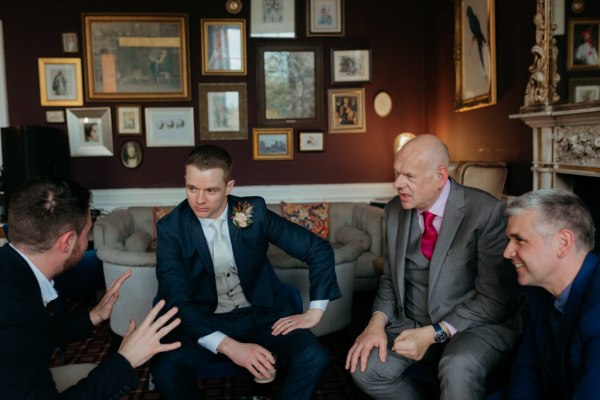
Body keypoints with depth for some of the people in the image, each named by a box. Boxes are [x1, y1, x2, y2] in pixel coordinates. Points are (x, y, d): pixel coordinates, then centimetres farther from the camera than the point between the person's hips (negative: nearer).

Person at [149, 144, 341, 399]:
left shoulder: (254, 211, -7)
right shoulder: (171, 228, -9)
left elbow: (319, 249, -2)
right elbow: (177, 301, -16)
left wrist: (315, 311, -6)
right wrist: (228, 346, -30)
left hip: (261, 315, 1)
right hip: (205, 324, 0)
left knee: (313, 358, -26)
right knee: (165, 368, -30)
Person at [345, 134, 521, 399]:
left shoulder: (486, 211, -16)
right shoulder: (395, 210, 1)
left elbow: (495, 298, -15)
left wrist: (434, 334, -22)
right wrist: (377, 321, -9)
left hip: (476, 325, -5)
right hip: (413, 323, 5)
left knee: (458, 370, -35)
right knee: (365, 368, -16)